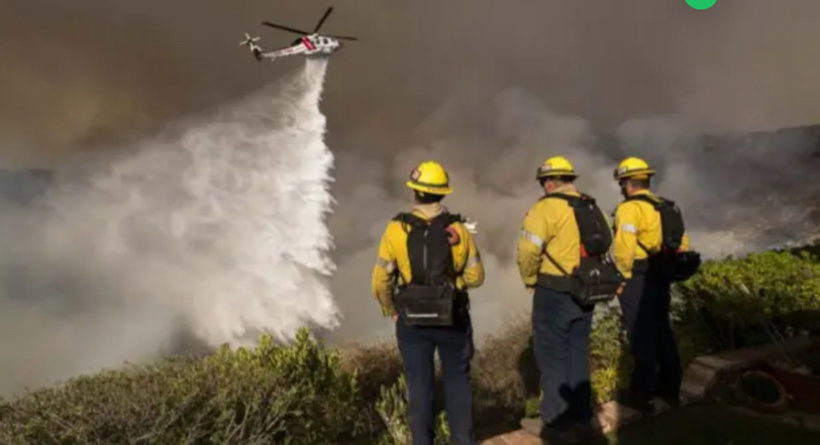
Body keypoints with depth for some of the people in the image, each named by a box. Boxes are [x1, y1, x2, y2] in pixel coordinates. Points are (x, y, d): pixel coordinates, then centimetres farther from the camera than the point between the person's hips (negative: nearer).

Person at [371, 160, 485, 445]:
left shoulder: (396, 230, -12)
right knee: (457, 380, 17)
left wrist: (390, 310, 7)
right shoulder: (459, 230, -9)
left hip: (412, 320, 0)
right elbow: (475, 276, -2)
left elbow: (381, 282, -10)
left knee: (420, 384, 13)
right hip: (453, 318, 1)